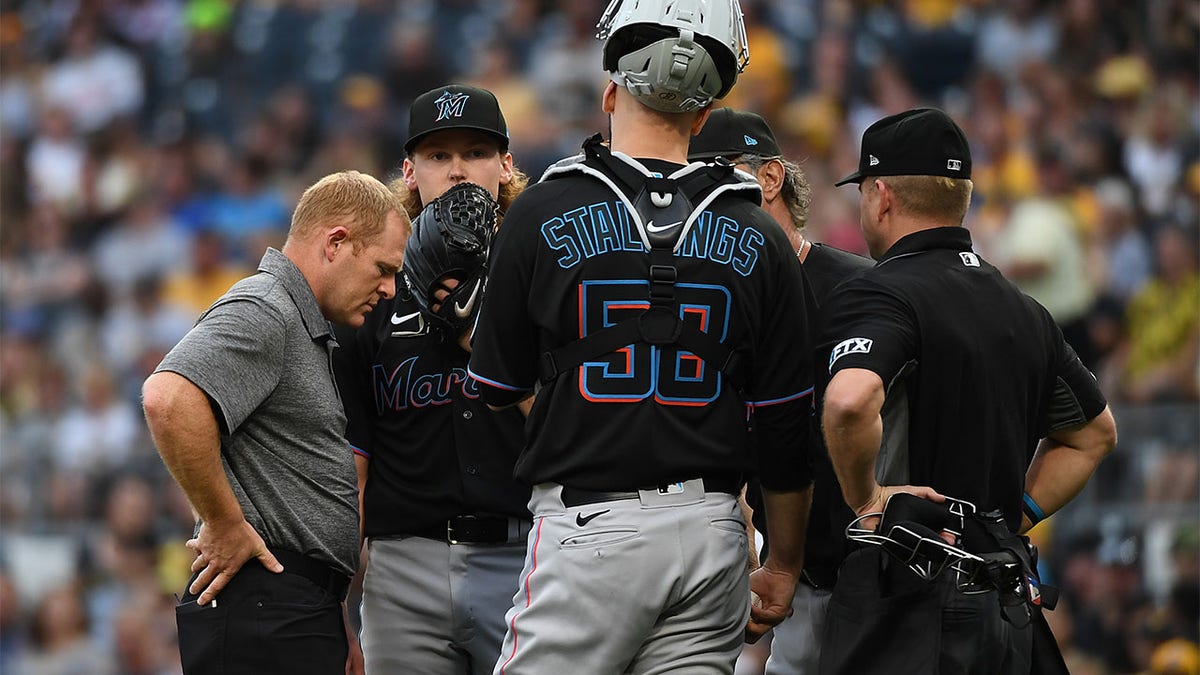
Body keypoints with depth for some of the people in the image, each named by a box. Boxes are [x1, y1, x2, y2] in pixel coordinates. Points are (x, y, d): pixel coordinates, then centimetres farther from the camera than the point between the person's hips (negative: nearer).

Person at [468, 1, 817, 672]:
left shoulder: (542, 215, -3)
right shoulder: (760, 240, 5)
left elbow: (499, 386, 5)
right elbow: (786, 423, 7)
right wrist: (784, 565, 18)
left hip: (589, 530, -3)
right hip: (710, 528, 3)